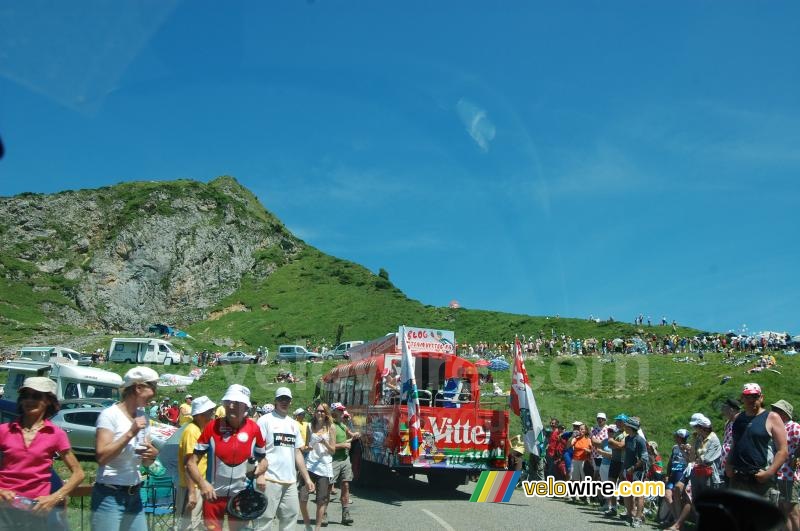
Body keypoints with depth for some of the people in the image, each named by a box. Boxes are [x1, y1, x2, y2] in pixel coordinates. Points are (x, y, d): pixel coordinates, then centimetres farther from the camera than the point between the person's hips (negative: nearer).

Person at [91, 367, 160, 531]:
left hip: (134, 495, 7)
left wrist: (153, 455, -5)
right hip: (109, 496, -7)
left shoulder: (142, 418, 9)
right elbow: (102, 456, -21)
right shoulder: (110, 414, -11)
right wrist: (130, 433, -22)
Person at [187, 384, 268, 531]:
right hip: (213, 495, -1)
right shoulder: (212, 426, -12)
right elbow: (191, 462, -8)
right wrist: (202, 483, -24)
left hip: (241, 495, 1)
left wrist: (260, 471, -13)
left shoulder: (254, 429, -7)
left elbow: (263, 459, 9)